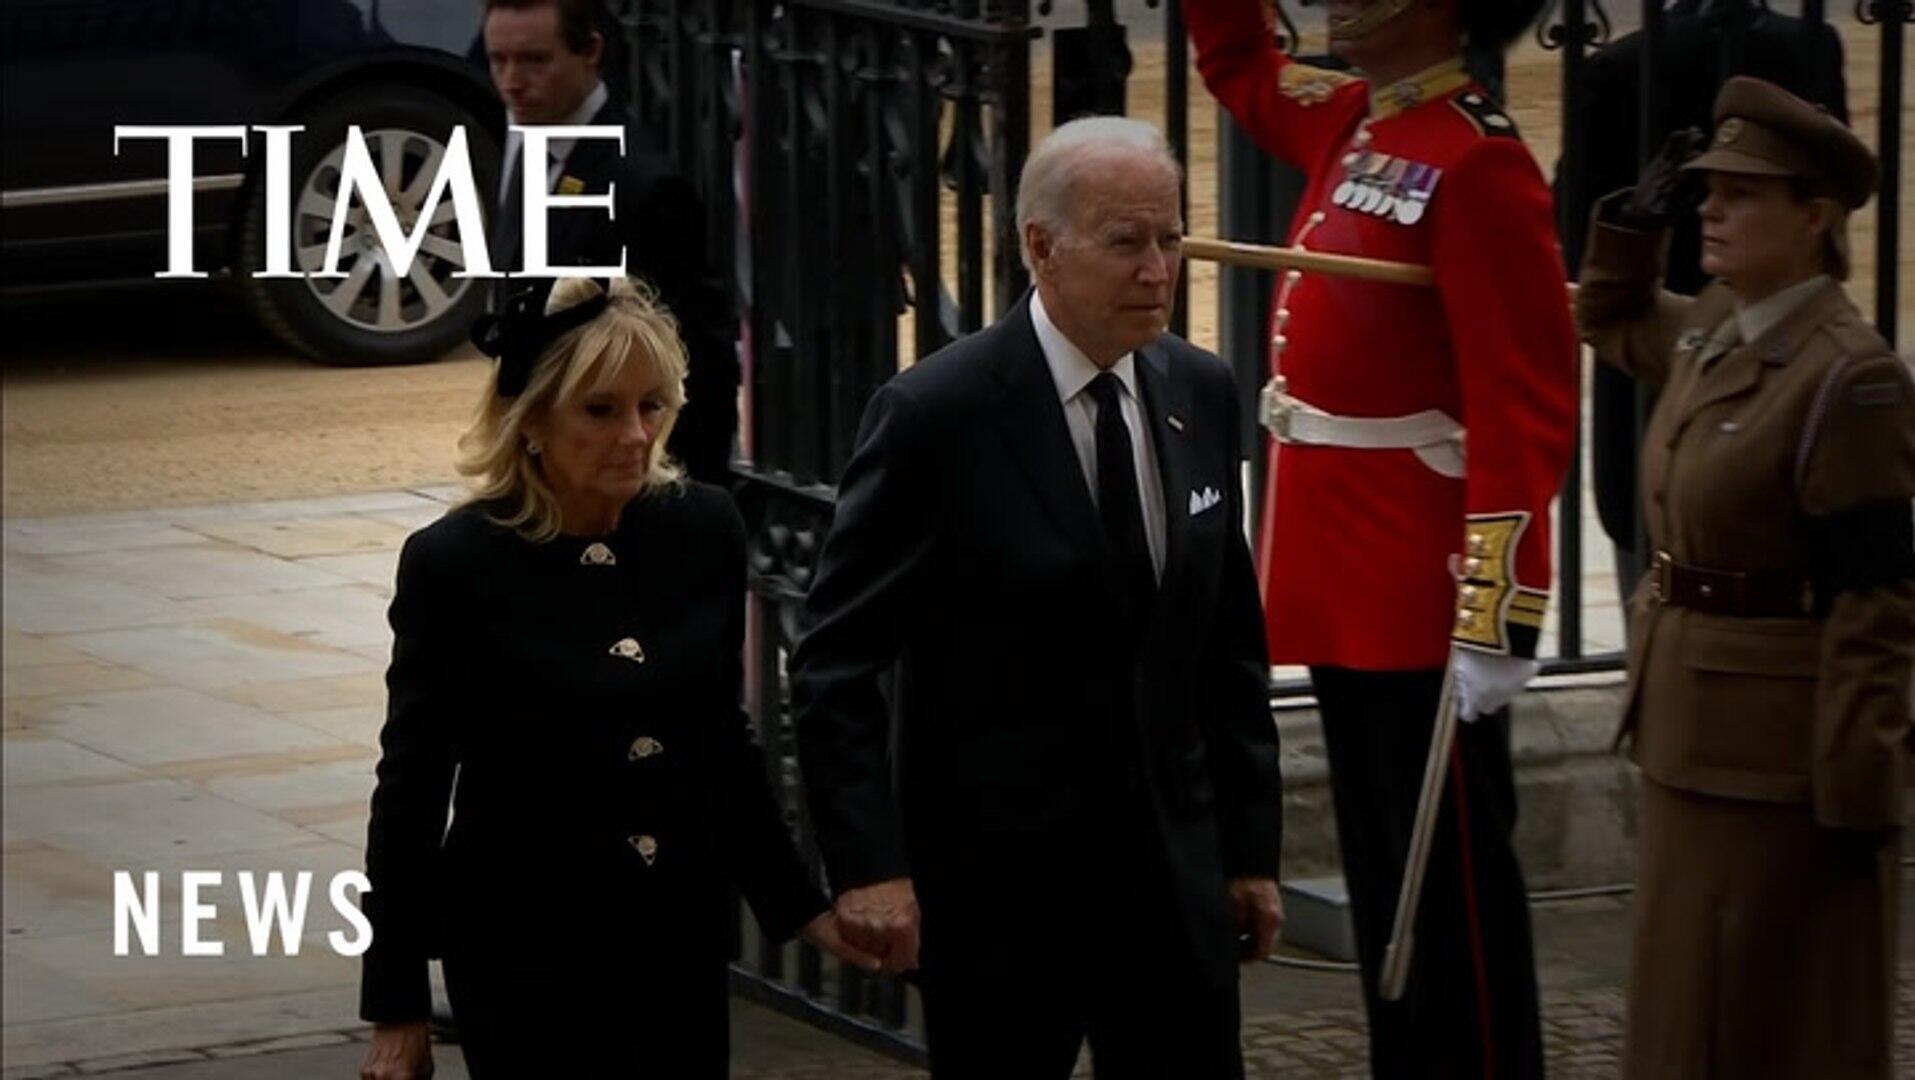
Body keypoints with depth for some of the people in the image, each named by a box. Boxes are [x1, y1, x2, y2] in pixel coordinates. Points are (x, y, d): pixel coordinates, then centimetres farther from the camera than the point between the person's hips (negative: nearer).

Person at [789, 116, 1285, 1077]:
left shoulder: (1200, 395, 5)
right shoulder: (935, 414, -12)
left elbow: (1232, 643, 12)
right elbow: (834, 664, -12)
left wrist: (1252, 843, 11)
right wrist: (868, 866, -19)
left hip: (1174, 866, 5)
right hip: (996, 875, -5)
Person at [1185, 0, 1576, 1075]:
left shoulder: (1479, 166, -17)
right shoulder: (1350, 124, 10)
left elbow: (1525, 414, -20)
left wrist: (1493, 620, -24)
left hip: (1427, 608, -9)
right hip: (1350, 592, 9)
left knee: (1451, 889, -2)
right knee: (1382, 877, 15)